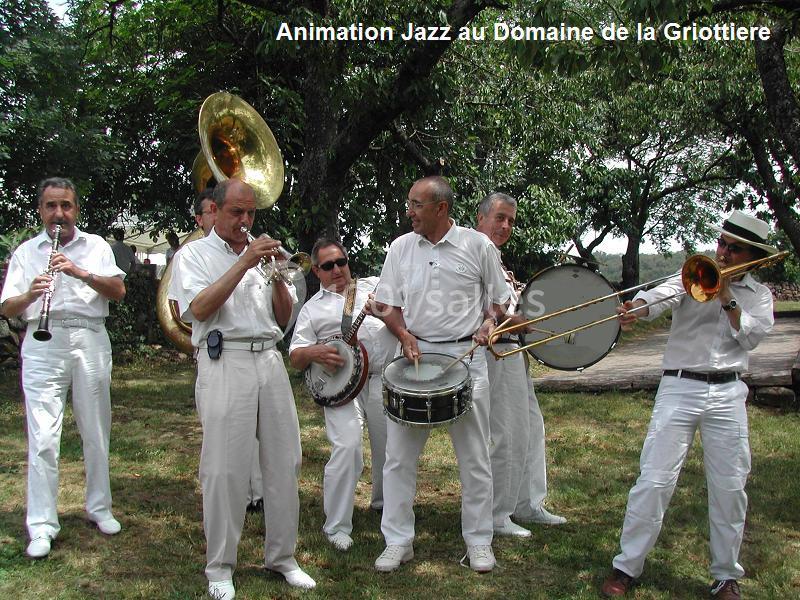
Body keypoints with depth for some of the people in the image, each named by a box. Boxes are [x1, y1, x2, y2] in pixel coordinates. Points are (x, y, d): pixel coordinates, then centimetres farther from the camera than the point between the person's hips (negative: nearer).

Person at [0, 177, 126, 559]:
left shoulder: (96, 246, 12)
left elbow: (119, 291, -1)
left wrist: (80, 272, -16)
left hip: (90, 341, 1)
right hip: (43, 345, -1)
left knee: (96, 433, 8)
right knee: (43, 438, -5)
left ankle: (99, 508, 22)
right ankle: (42, 526, 1)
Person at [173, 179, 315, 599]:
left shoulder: (260, 254, 21)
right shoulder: (195, 254, 7)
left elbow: (283, 318, 16)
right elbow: (199, 308, -12)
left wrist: (277, 276, -1)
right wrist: (243, 264, -14)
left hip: (269, 361, 5)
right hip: (225, 363, -5)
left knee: (284, 462, 6)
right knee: (225, 468, -3)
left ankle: (281, 555, 18)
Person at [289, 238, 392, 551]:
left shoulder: (374, 286, 16)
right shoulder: (312, 308, 12)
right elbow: (295, 357, 7)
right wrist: (315, 353, -16)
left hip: (385, 380, 3)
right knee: (347, 447, -20)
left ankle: (384, 502, 40)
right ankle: (337, 526, -7)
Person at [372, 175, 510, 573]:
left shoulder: (477, 245, 0)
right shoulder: (401, 247, 7)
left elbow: (499, 298, 10)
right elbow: (386, 304, 10)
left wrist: (489, 322, -10)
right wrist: (405, 336, -7)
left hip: (466, 356, -2)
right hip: (414, 354, 2)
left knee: (474, 457, 4)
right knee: (398, 455, 2)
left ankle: (478, 541, 18)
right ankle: (398, 541, 15)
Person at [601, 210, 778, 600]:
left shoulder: (758, 295, 14)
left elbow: (752, 336, -3)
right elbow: (663, 294, -16)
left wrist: (727, 298, -11)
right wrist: (636, 308, -36)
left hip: (728, 395, 2)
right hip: (680, 389, -2)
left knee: (730, 488, 5)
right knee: (654, 480, -5)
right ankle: (626, 567, 6)